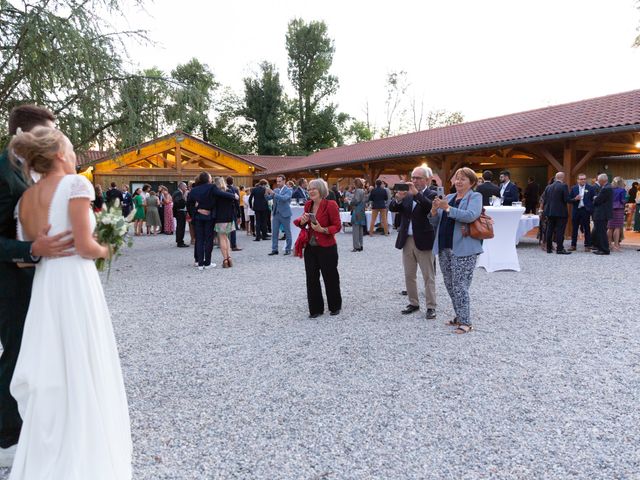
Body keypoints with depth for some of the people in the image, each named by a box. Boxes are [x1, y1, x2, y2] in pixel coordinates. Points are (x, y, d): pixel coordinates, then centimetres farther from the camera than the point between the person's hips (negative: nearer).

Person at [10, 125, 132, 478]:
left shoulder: (25, 198, 11)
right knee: (81, 372, 4)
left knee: (51, 373, 17)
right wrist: (105, 251, 2)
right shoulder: (75, 184, -10)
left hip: (43, 286, 7)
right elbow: (84, 247, -17)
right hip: (75, 282, -7)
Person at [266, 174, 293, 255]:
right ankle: (274, 249, 10)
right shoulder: (275, 190, 10)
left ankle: (288, 250, 13)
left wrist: (273, 193, -30)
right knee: (274, 232, 4)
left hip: (285, 214, -5)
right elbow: (268, 198, 5)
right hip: (276, 214, 5)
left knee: (287, 233, 4)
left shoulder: (289, 190, -6)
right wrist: (267, 193, -16)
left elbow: (284, 198, -23)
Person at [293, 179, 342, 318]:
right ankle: (316, 309, 21)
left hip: (327, 248, -6)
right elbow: (303, 224, 16)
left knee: (330, 278, 8)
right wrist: (302, 221, -7)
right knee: (312, 279, 8)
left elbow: (337, 226, -11)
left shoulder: (330, 205, -13)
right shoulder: (308, 205, 5)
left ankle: (335, 306, 29)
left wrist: (322, 230, -25)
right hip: (310, 247, 6)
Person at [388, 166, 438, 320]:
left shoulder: (432, 195, -5)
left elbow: (432, 207, -25)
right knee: (409, 276, 13)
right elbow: (392, 208, -1)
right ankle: (413, 303, 25)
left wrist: (417, 193, -30)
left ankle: (431, 307, 10)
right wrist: (398, 199, -20)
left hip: (424, 241, -5)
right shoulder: (407, 194, 9)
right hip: (407, 241, 6)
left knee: (428, 276, 3)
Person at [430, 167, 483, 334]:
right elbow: (435, 222, 14)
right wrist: (435, 210, -7)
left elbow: (471, 216, -22)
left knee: (460, 287, -6)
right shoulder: (448, 198, 16)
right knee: (450, 286, 13)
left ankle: (466, 322, 4)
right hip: (444, 248, 7)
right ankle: (460, 317, 27)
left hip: (463, 250, -7)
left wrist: (447, 208, -22)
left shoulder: (475, 197, -2)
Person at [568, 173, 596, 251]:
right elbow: (569, 199, 6)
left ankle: (587, 246, 9)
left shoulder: (590, 188, 2)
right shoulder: (573, 188, 8)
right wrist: (575, 199, -14)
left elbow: (593, 199, 0)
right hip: (576, 210, 2)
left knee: (587, 229, 3)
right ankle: (573, 245, 13)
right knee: (574, 228, 6)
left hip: (585, 210, -2)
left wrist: (591, 209, -10)